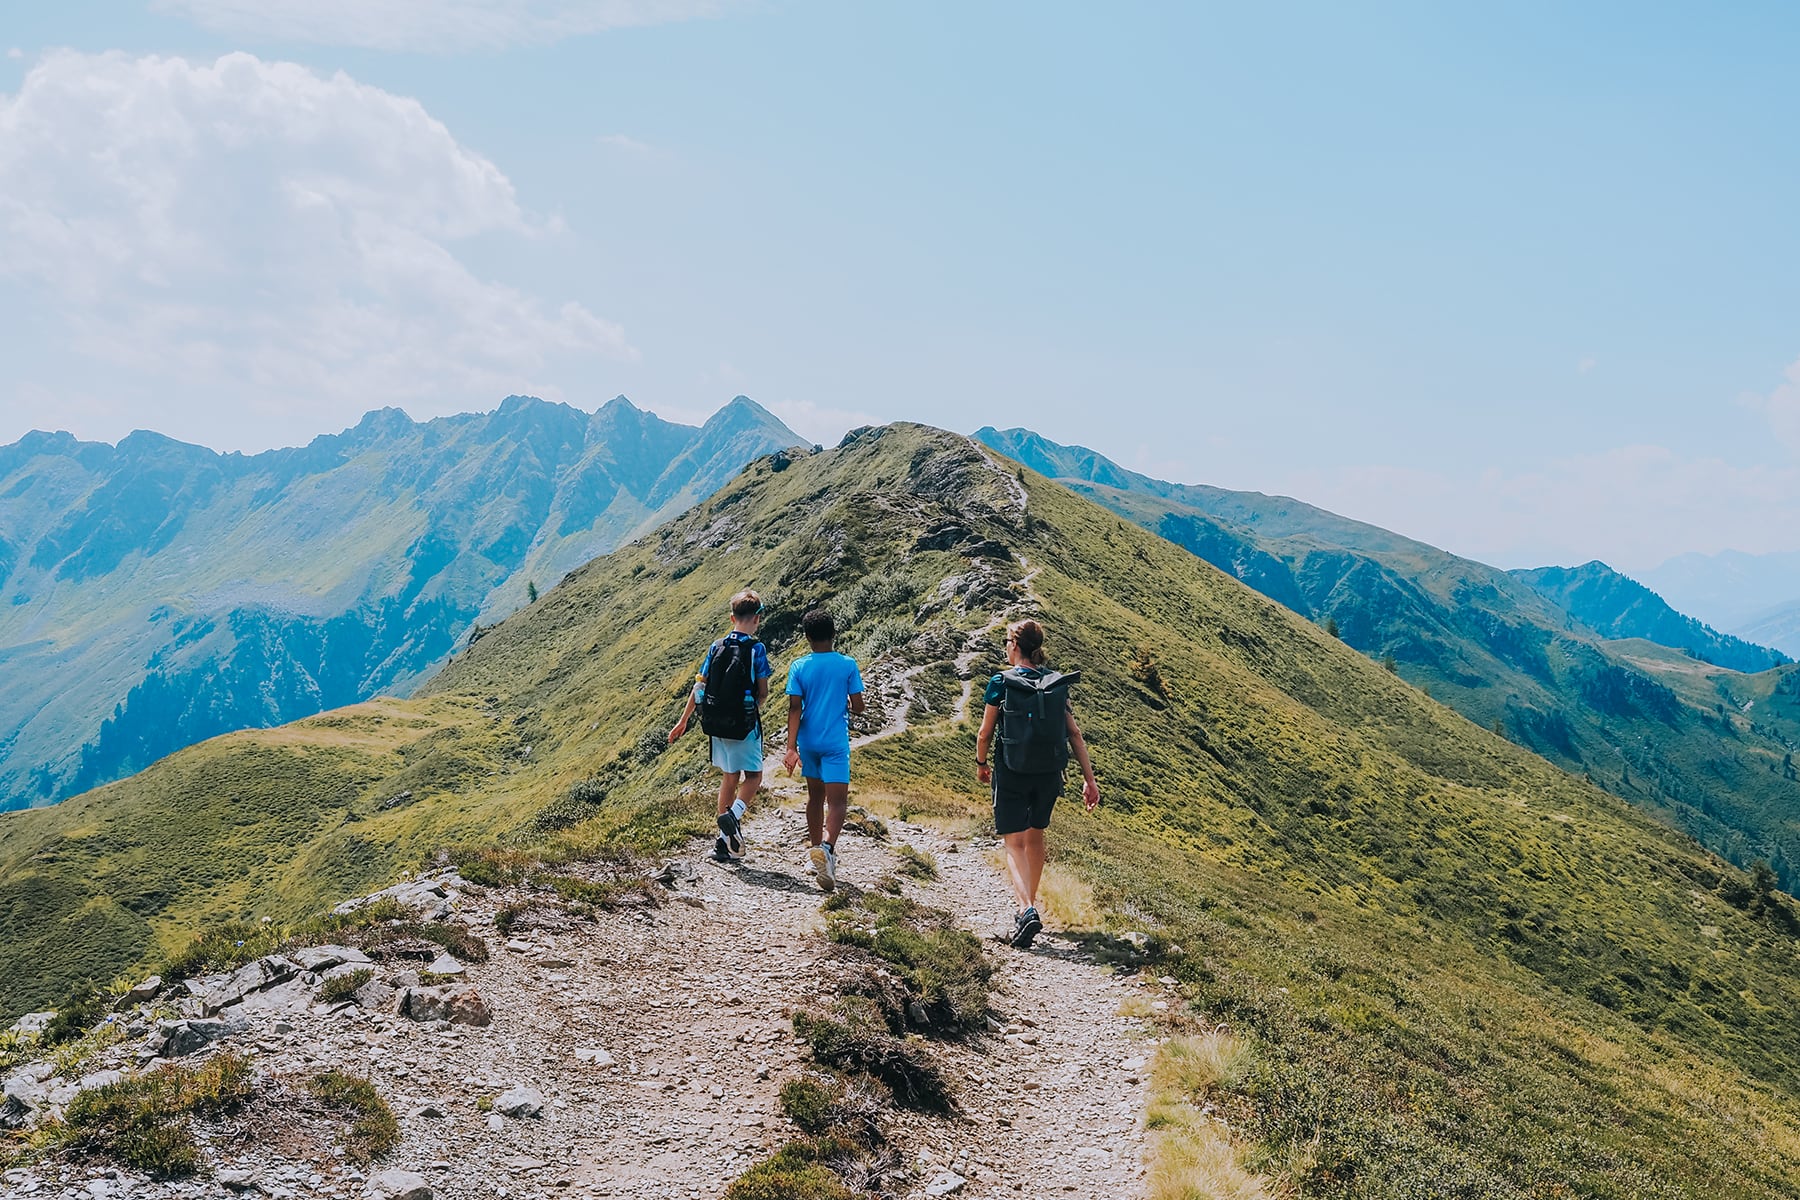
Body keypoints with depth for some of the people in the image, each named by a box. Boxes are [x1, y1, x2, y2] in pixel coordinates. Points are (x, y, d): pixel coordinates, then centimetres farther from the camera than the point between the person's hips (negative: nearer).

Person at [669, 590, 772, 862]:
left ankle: (724, 841, 18)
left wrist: (683, 721, 13)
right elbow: (763, 692, -9)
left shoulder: (716, 647, 4)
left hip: (717, 724, 5)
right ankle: (733, 815, -18)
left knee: (730, 777, 17)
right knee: (753, 776, 10)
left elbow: (699, 686, 6)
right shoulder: (756, 649, -11)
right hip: (744, 724, -5)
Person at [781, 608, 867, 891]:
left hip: (808, 741, 3)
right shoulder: (848, 665, -6)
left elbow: (795, 709, -7)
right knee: (837, 800, -6)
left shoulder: (798, 667, -2)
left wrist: (791, 747, -6)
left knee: (815, 796, 19)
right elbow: (857, 706, -4)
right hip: (836, 742, -3)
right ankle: (826, 848, -29)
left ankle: (815, 847, 31)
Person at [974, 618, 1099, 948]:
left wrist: (982, 764, 15)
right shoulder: (1057, 683, 2)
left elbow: (985, 734, -4)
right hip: (1049, 775, 5)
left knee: (1015, 844, -1)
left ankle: (1027, 911, -22)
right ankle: (1029, 906, 33)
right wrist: (1089, 778, 1)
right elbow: (1075, 734, -1)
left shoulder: (1002, 683, -10)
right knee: (1035, 836, 22)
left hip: (1012, 774, -4)